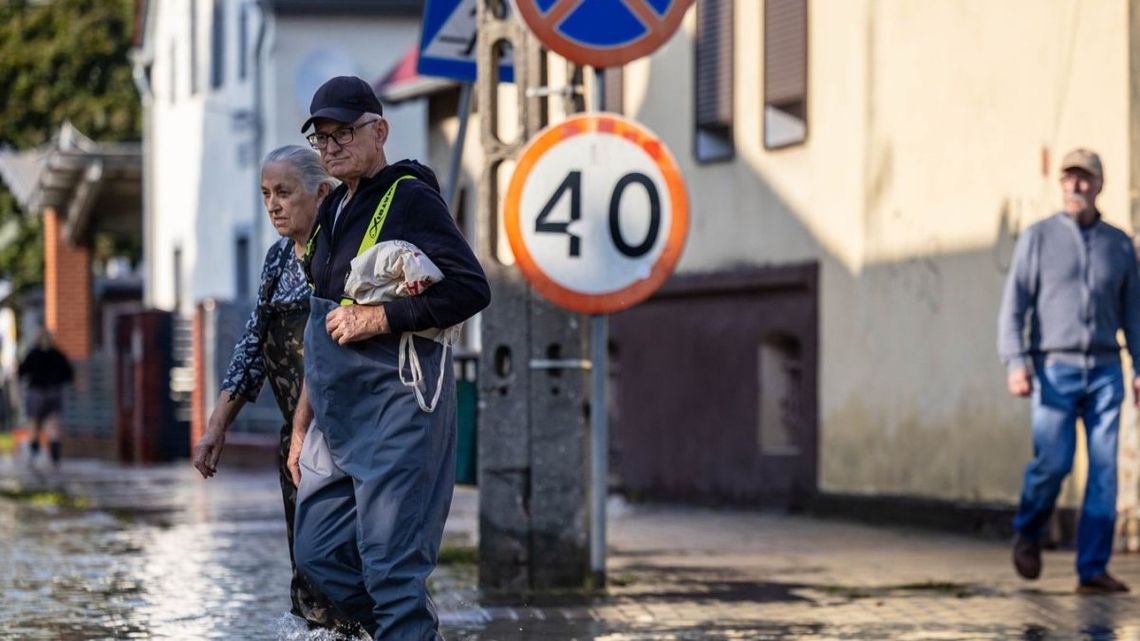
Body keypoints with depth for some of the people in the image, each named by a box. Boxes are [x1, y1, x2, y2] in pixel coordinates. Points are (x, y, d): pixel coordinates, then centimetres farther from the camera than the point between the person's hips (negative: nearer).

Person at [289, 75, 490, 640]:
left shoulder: (410, 198, -8)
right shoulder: (334, 209, 17)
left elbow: (470, 289, -17)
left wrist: (380, 318, -18)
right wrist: (302, 425, 21)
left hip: (396, 408, -9)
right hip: (336, 419, 9)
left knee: (390, 567, -9)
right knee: (318, 556, 10)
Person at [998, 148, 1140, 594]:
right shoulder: (1038, 238, 3)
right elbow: (1014, 304, -2)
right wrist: (1016, 362, -14)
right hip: (1054, 370, -2)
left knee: (1104, 469, -5)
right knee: (1053, 462, -14)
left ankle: (1093, 570, -3)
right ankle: (1028, 531, 16)